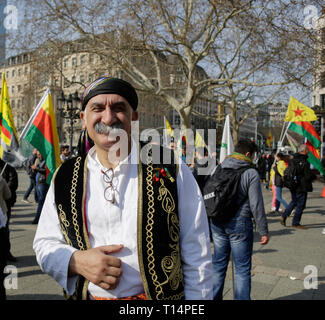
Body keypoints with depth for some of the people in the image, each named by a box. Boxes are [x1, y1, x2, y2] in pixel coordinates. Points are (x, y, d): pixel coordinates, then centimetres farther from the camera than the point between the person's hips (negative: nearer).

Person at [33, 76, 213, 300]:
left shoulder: (171, 171, -11)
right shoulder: (65, 178, -2)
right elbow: (44, 243, 5)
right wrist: (76, 261, -14)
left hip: (161, 295, -2)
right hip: (87, 295, 3)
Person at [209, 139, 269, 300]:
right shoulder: (251, 173, -9)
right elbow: (256, 206, -10)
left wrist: (209, 222, 19)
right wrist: (264, 231, -3)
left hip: (217, 223, 5)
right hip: (239, 223, -5)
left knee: (218, 264, 17)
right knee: (242, 269, 7)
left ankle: (214, 297, 27)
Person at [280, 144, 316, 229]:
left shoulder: (292, 160, 4)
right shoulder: (304, 163, -19)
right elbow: (308, 176, -16)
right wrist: (314, 176, 4)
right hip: (301, 187, -7)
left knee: (294, 202, 23)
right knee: (300, 205, 4)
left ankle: (284, 216, 17)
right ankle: (295, 223, 11)